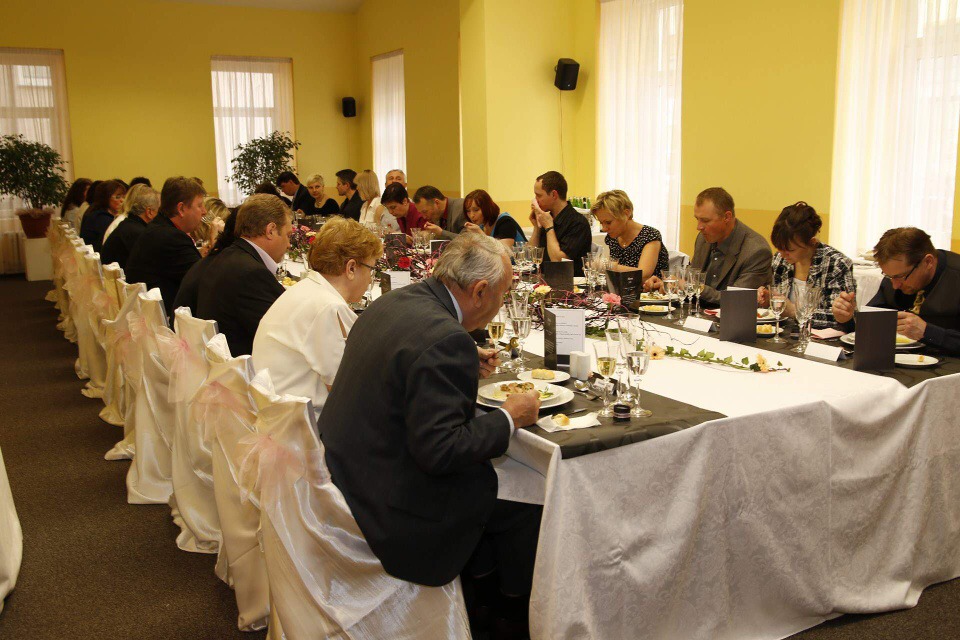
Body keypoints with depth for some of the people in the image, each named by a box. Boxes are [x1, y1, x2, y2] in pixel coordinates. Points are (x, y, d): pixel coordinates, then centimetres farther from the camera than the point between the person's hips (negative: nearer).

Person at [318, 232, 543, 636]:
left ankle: (482, 575, 39)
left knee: (488, 479, 22)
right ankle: (518, 610, 30)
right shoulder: (445, 339, -27)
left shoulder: (393, 301, 2)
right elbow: (440, 450, -27)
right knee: (528, 507, 6)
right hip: (387, 504, -9)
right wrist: (509, 418, -13)